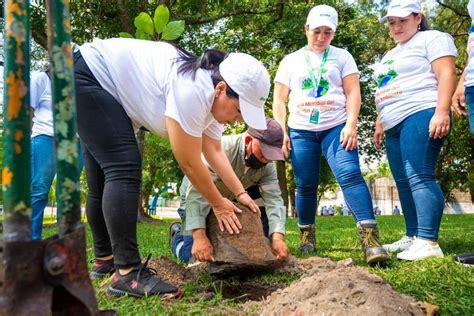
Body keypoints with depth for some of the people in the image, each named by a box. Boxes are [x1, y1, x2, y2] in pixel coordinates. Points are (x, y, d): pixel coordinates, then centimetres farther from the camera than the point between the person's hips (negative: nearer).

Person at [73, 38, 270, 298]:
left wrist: (240, 193, 1)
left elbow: (214, 152, 4)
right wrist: (218, 204, -12)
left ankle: (104, 260, 24)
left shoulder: (213, 98, -4)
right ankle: (128, 274, -19)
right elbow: (189, 162, -26)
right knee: (124, 168, -21)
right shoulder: (192, 92, -33)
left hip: (106, 92, 10)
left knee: (104, 177, 12)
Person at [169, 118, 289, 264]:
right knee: (195, 254, -18)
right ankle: (177, 234, 15)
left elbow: (274, 199, -26)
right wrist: (199, 236, -53)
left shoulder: (267, 166, -18)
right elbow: (196, 192, -43)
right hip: (194, 197, -5)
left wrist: (278, 237, -44)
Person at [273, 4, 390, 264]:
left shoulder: (342, 57, 11)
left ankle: (370, 238, -23)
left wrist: (351, 125, -12)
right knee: (305, 185, 2)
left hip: (336, 127, -1)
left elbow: (353, 93, 3)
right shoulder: (290, 61, 13)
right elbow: (279, 100, 10)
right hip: (300, 131, 1)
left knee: (350, 175, -19)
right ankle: (307, 237, 17)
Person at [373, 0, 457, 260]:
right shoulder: (390, 55, 28)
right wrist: (379, 124, 22)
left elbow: (446, 75, -10)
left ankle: (429, 243, -20)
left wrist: (441, 112, -21)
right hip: (394, 126, 9)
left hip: (421, 116, -9)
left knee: (419, 177, -19)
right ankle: (413, 237, 10)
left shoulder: (433, 39, 4)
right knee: (404, 181, 5)